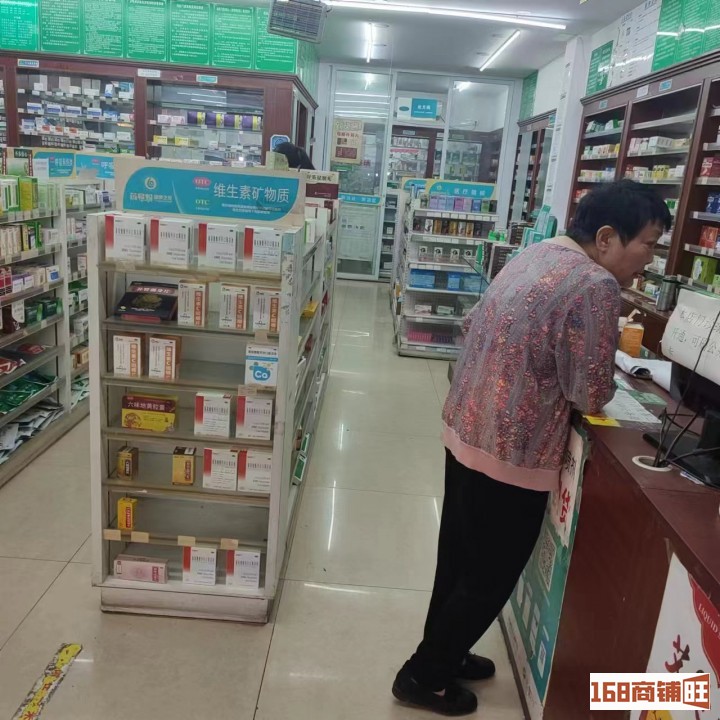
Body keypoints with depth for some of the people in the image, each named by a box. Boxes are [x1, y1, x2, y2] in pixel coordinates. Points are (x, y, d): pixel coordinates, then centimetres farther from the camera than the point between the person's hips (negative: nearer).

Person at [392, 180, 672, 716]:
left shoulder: (535, 255, 7)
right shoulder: (595, 285, -20)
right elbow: (592, 395, -18)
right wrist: (601, 379, 4)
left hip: (466, 431, 9)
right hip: (511, 455, -9)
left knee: (460, 559, 23)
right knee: (490, 579, 12)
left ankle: (441, 654, 43)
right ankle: (424, 677, 29)